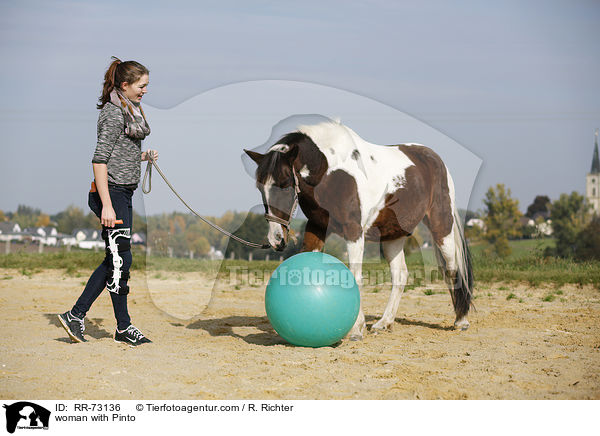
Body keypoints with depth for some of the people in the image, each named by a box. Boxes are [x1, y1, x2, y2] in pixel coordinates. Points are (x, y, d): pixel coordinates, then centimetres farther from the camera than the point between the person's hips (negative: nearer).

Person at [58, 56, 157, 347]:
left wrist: (144, 157, 8)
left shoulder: (129, 111, 16)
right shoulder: (114, 113, -13)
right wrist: (107, 206, -23)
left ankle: (76, 315, 15)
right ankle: (123, 328, 6)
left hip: (123, 193, 10)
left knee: (114, 261, 10)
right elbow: (100, 161, -19)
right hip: (111, 192, -10)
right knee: (120, 259, -4)